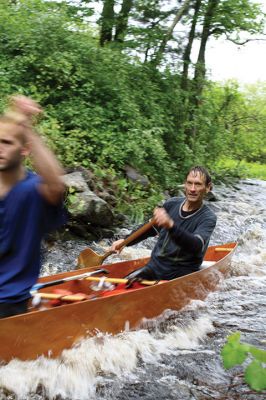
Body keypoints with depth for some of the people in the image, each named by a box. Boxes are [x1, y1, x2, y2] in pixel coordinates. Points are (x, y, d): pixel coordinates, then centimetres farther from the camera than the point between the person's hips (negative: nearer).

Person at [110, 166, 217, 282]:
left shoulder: (208, 217, -11)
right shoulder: (172, 204, 4)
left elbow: (197, 247, -30)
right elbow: (152, 228, 21)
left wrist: (171, 225, -45)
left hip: (181, 276, -3)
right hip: (154, 267, 3)